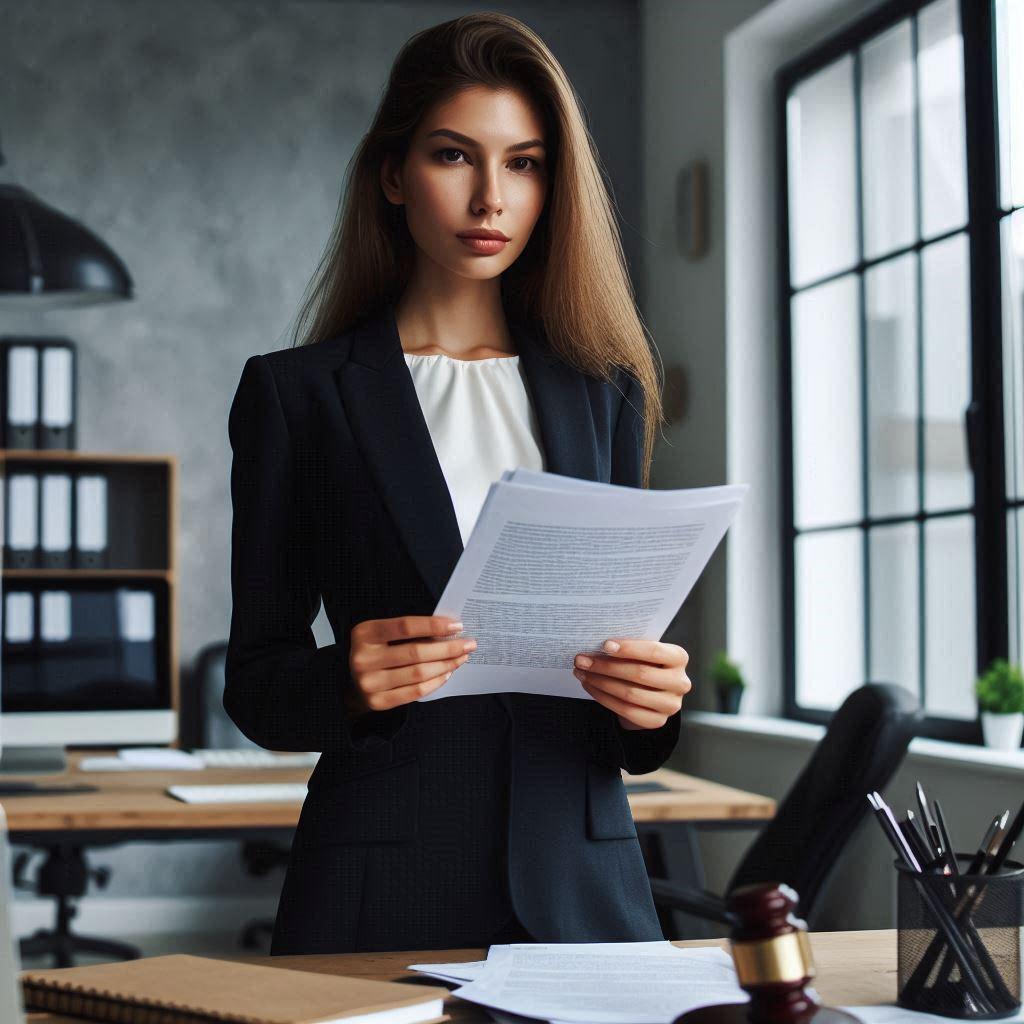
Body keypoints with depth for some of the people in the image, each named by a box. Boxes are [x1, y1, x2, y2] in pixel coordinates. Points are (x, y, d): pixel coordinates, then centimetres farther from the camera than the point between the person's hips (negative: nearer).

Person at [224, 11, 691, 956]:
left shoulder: (604, 393, 11)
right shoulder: (295, 393, 2)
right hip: (382, 888, -2)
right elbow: (257, 681, 2)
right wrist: (348, 683, -20)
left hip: (579, 880, 3)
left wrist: (656, 696, -10)